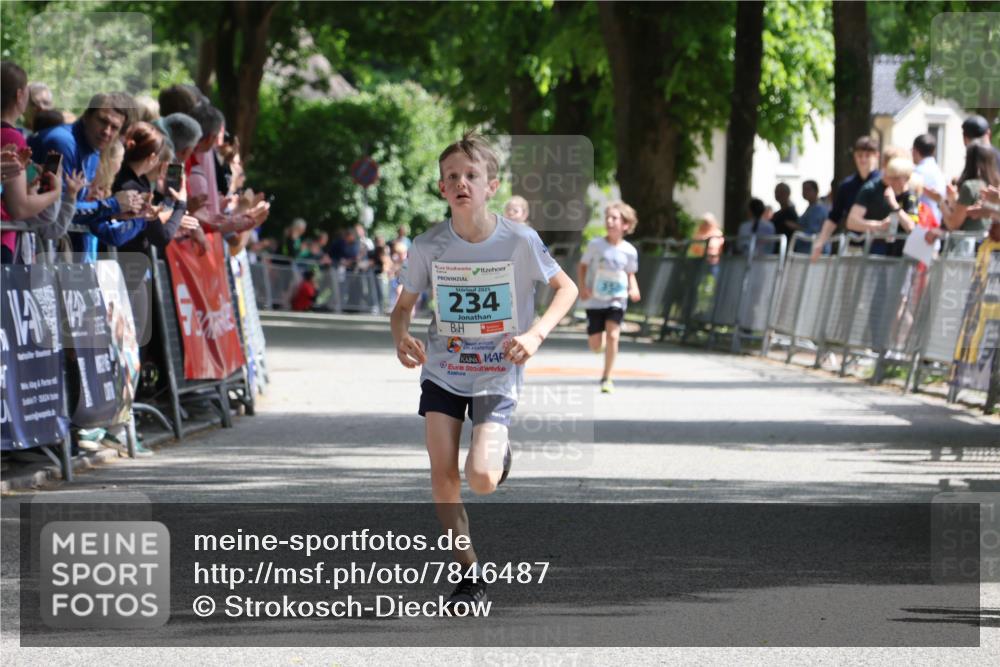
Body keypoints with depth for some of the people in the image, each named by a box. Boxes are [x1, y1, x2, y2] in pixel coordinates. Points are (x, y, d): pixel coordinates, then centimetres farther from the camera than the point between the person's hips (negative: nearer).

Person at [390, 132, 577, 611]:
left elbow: (566, 289, -3)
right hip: (442, 370, 2)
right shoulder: (428, 246, -11)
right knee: (442, 475, -8)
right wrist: (401, 337, -20)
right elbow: (404, 305, 2)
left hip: (498, 376, -2)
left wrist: (536, 333, -19)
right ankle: (470, 574, 11)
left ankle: (498, 453, 21)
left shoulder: (519, 240, -16)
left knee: (481, 479, -18)